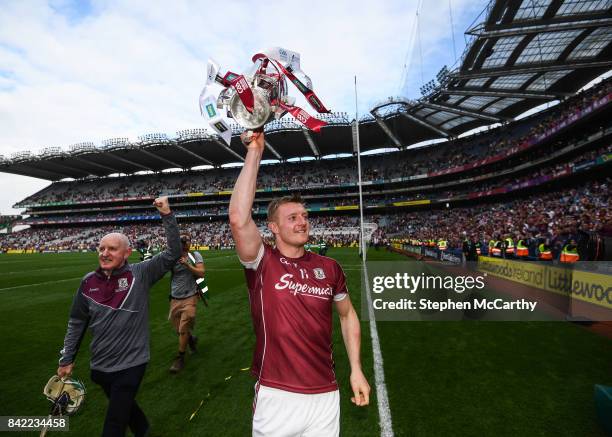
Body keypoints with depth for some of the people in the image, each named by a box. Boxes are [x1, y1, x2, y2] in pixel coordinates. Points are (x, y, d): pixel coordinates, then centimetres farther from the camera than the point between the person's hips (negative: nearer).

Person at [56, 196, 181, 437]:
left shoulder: (140, 274, -16)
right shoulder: (89, 282, -4)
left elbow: (173, 253, -25)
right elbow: (76, 323, 8)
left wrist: (167, 215, -31)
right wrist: (67, 359, 11)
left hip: (130, 364, -5)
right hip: (100, 366, 5)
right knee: (123, 408, 27)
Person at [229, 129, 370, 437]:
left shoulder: (329, 268, -1)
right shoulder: (262, 262, -11)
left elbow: (347, 315, 11)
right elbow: (238, 219, -28)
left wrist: (356, 370, 5)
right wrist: (255, 153, -23)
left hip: (325, 395, 3)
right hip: (276, 397, -2)